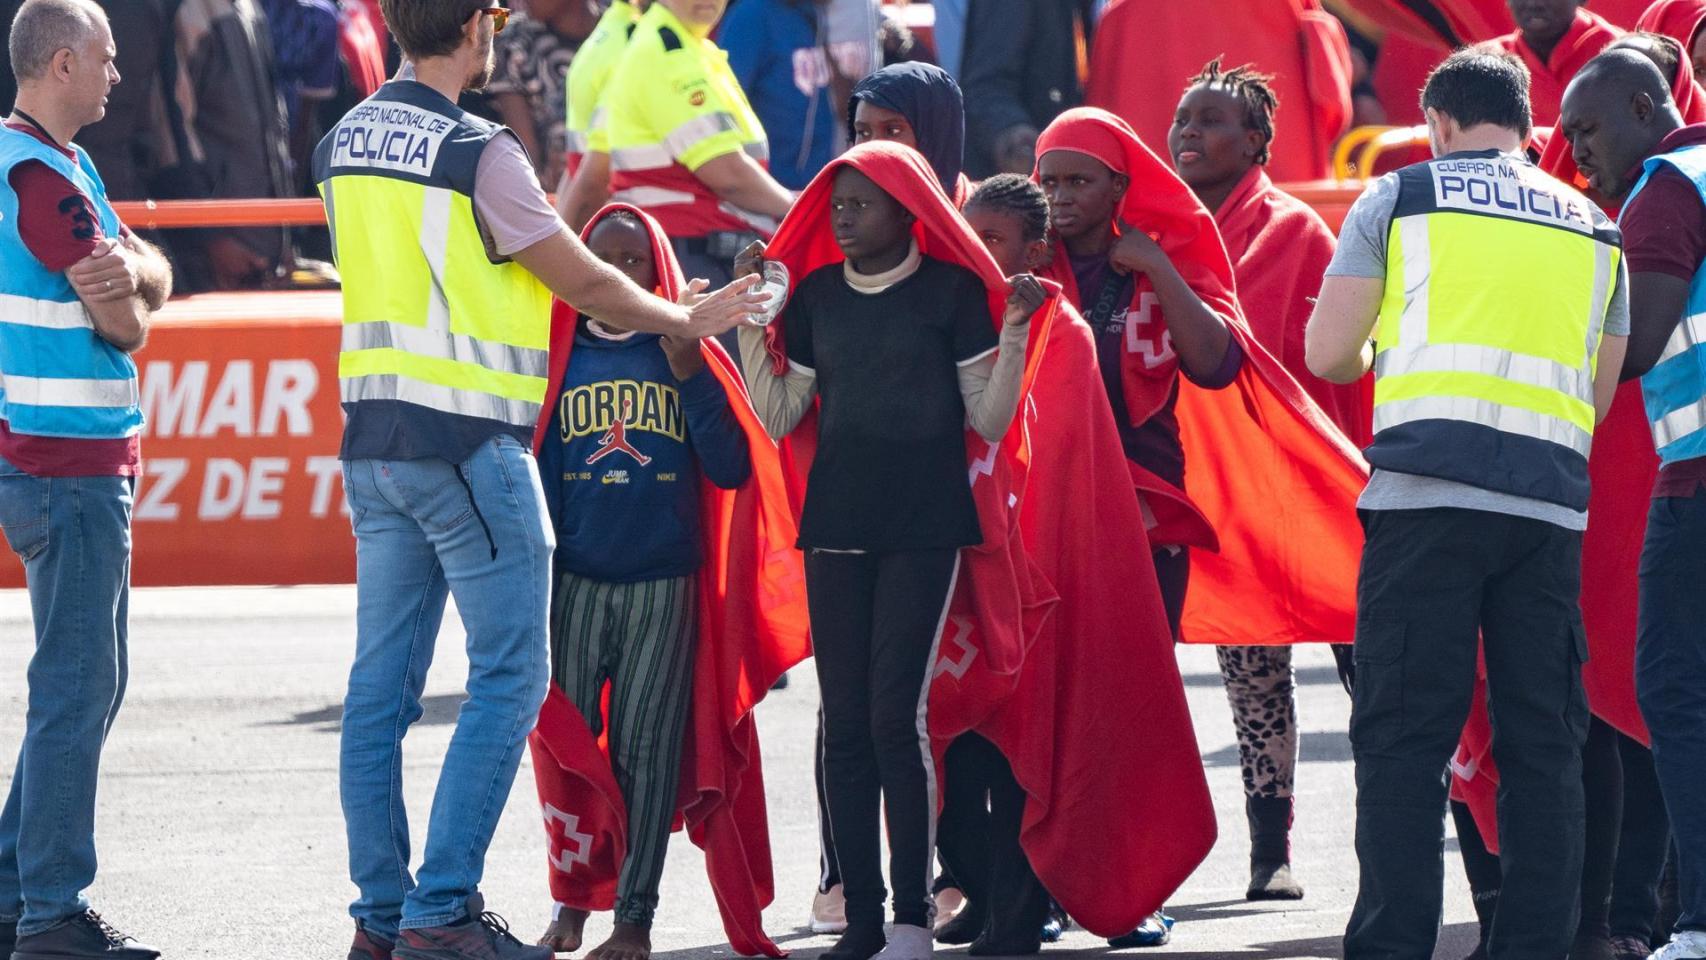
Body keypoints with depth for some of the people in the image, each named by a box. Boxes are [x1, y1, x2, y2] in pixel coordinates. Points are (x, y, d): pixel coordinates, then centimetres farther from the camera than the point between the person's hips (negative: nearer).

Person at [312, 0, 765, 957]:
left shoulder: (344, 143, 9)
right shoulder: (479, 153, -13)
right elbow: (585, 281, -6)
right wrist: (687, 322, 10)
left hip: (373, 439, 8)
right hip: (469, 445, -8)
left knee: (383, 680, 8)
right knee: (508, 678, -2)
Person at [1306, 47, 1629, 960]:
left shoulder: (1399, 198, 8)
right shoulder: (1591, 227, 19)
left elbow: (1327, 354, 6)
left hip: (1429, 490, -3)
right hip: (1551, 506, 3)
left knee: (1403, 737, -3)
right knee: (1541, 742, 6)